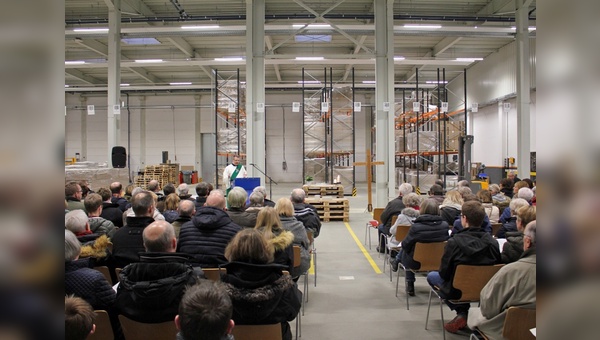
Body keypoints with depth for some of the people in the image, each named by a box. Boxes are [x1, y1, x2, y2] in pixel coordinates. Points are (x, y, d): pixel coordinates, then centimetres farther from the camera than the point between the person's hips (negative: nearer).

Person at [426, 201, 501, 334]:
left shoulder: (454, 242, -24)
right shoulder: (493, 242, -14)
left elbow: (444, 273, -15)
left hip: (459, 291, -5)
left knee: (431, 276, 23)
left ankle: (462, 312, 14)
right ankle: (464, 314, 20)